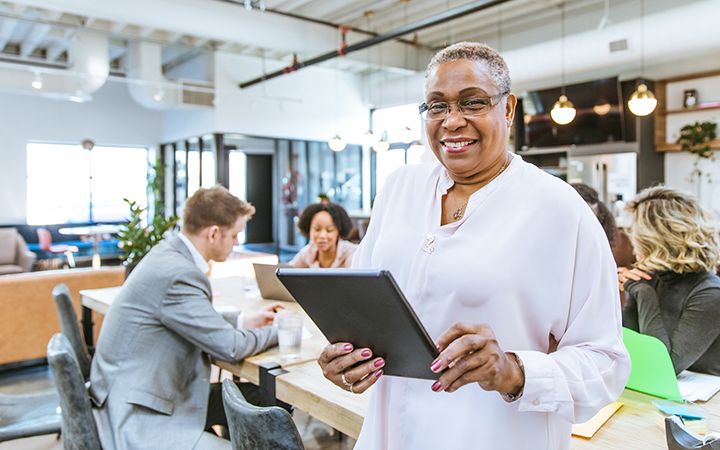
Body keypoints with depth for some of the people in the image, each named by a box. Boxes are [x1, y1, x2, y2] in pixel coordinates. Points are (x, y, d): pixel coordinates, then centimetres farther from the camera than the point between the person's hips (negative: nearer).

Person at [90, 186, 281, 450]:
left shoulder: (170, 254, 2)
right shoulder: (178, 273, -25)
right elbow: (230, 347, -19)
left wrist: (243, 321, 10)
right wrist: (277, 331, -3)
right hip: (135, 422, -9)